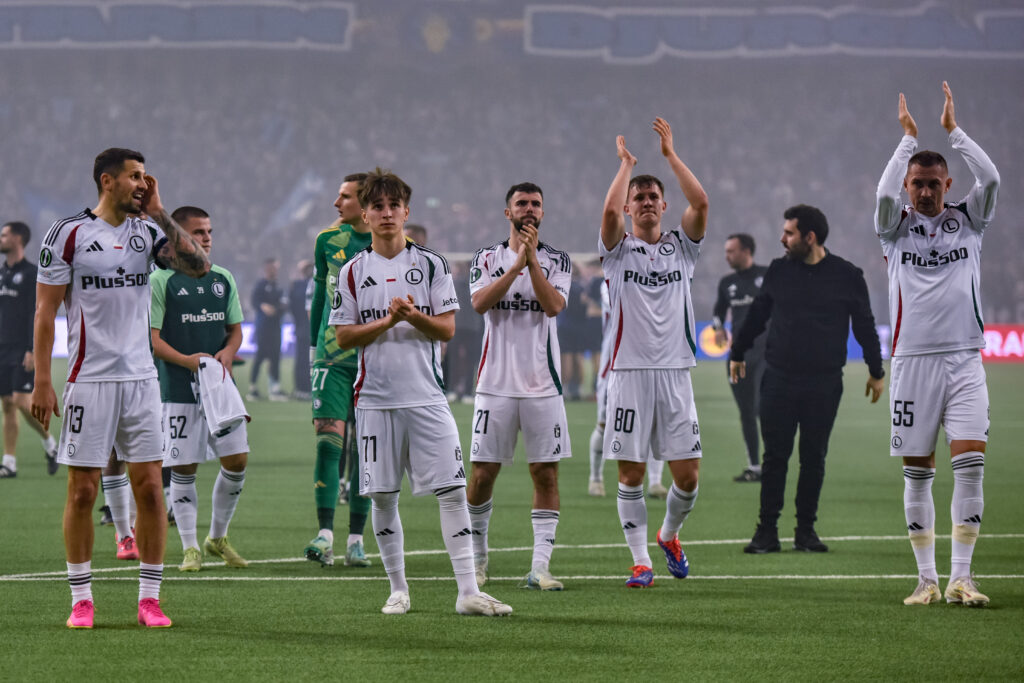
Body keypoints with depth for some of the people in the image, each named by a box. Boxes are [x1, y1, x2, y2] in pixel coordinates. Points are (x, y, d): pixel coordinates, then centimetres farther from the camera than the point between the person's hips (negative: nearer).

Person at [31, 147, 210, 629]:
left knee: (149, 487, 0)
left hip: (140, 377, 4)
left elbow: (198, 265, -5)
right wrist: (42, 382, -8)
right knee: (82, 490, -1)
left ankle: (150, 598, 7)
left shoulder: (146, 232, 9)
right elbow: (45, 311, -3)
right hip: (89, 379, -4)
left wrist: (157, 212, -4)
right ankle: (81, 599, 9)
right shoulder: (69, 234, -3)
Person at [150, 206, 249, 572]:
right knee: (183, 469, -2)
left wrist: (227, 353, -4)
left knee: (237, 460, 0)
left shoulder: (223, 279, 12)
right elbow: (152, 337, -7)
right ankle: (190, 548, 7)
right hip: (178, 389, -5)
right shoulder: (161, 280, -5)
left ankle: (217, 538, 18)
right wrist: (186, 360, -21)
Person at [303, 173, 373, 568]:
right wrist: (315, 345, 16)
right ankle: (325, 536, -12)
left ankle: (356, 540, 10)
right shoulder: (328, 240, 6)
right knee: (328, 442, -11)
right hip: (332, 356, 1)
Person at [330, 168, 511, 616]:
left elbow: (446, 328, 2)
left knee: (453, 490, -8)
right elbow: (343, 337, 1)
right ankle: (398, 589, 16)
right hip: (376, 399, 0)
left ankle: (468, 591, -9)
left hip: (427, 395, 0)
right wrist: (390, 320, -13)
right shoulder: (354, 272, 6)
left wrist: (414, 316, -18)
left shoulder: (430, 264, 6)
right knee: (383, 496, 4)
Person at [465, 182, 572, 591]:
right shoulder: (487, 259, 7)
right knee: (483, 473, 1)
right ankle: (476, 555, 20)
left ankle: (539, 566, -1)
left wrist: (533, 258, -15)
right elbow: (479, 303, -11)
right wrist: (517, 264, -18)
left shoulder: (556, 260, 7)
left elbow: (553, 305, -11)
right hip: (496, 384, 0)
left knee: (546, 473, -3)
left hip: (543, 385, 0)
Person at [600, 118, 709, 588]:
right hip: (629, 371, -2)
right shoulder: (618, 249, 5)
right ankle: (640, 561, 5)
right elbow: (609, 212, -15)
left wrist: (670, 153, -2)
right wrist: (626, 162, -3)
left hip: (675, 372, 2)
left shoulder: (681, 246, 11)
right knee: (631, 473, -2)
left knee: (687, 474, 0)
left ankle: (669, 534, 27)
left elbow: (700, 203, -5)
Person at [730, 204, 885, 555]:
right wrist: (738, 352, 23)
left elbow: (864, 325, 8)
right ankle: (767, 531, 4)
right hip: (779, 380, 1)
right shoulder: (779, 271, 4)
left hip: (824, 384, -1)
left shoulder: (847, 276, -1)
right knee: (775, 456, 0)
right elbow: (757, 314, 17)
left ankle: (806, 530, 12)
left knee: (813, 458, 4)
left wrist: (875, 371, 12)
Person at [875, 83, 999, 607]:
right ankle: (927, 578, 9)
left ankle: (960, 578, -8)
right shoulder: (896, 227, 7)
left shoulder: (968, 221, 9)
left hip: (964, 358, 0)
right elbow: (884, 194, -15)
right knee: (917, 473, 2)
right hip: (913, 361, 0)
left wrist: (952, 129, -5)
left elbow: (990, 179, -9)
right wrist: (909, 137, -8)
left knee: (970, 463, -11)